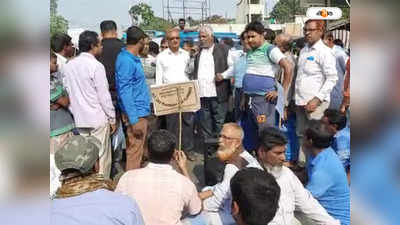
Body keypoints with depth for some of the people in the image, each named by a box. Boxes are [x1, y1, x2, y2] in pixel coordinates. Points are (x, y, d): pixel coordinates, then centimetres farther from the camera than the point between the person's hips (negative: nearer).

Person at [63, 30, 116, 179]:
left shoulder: (68, 65, 7)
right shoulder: (96, 66, -13)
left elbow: (67, 91, 10)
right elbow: (104, 95, -13)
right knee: (102, 156, 3)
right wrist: (112, 118, -5)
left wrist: (75, 112, 18)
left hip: (79, 118, 7)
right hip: (98, 118, -7)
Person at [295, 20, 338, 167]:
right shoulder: (303, 51, 14)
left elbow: (332, 79, -13)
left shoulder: (324, 52, -8)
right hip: (300, 101, 7)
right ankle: (302, 163, 29)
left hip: (315, 102, -7)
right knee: (301, 134, 16)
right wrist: (296, 96, 13)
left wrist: (317, 99, -18)